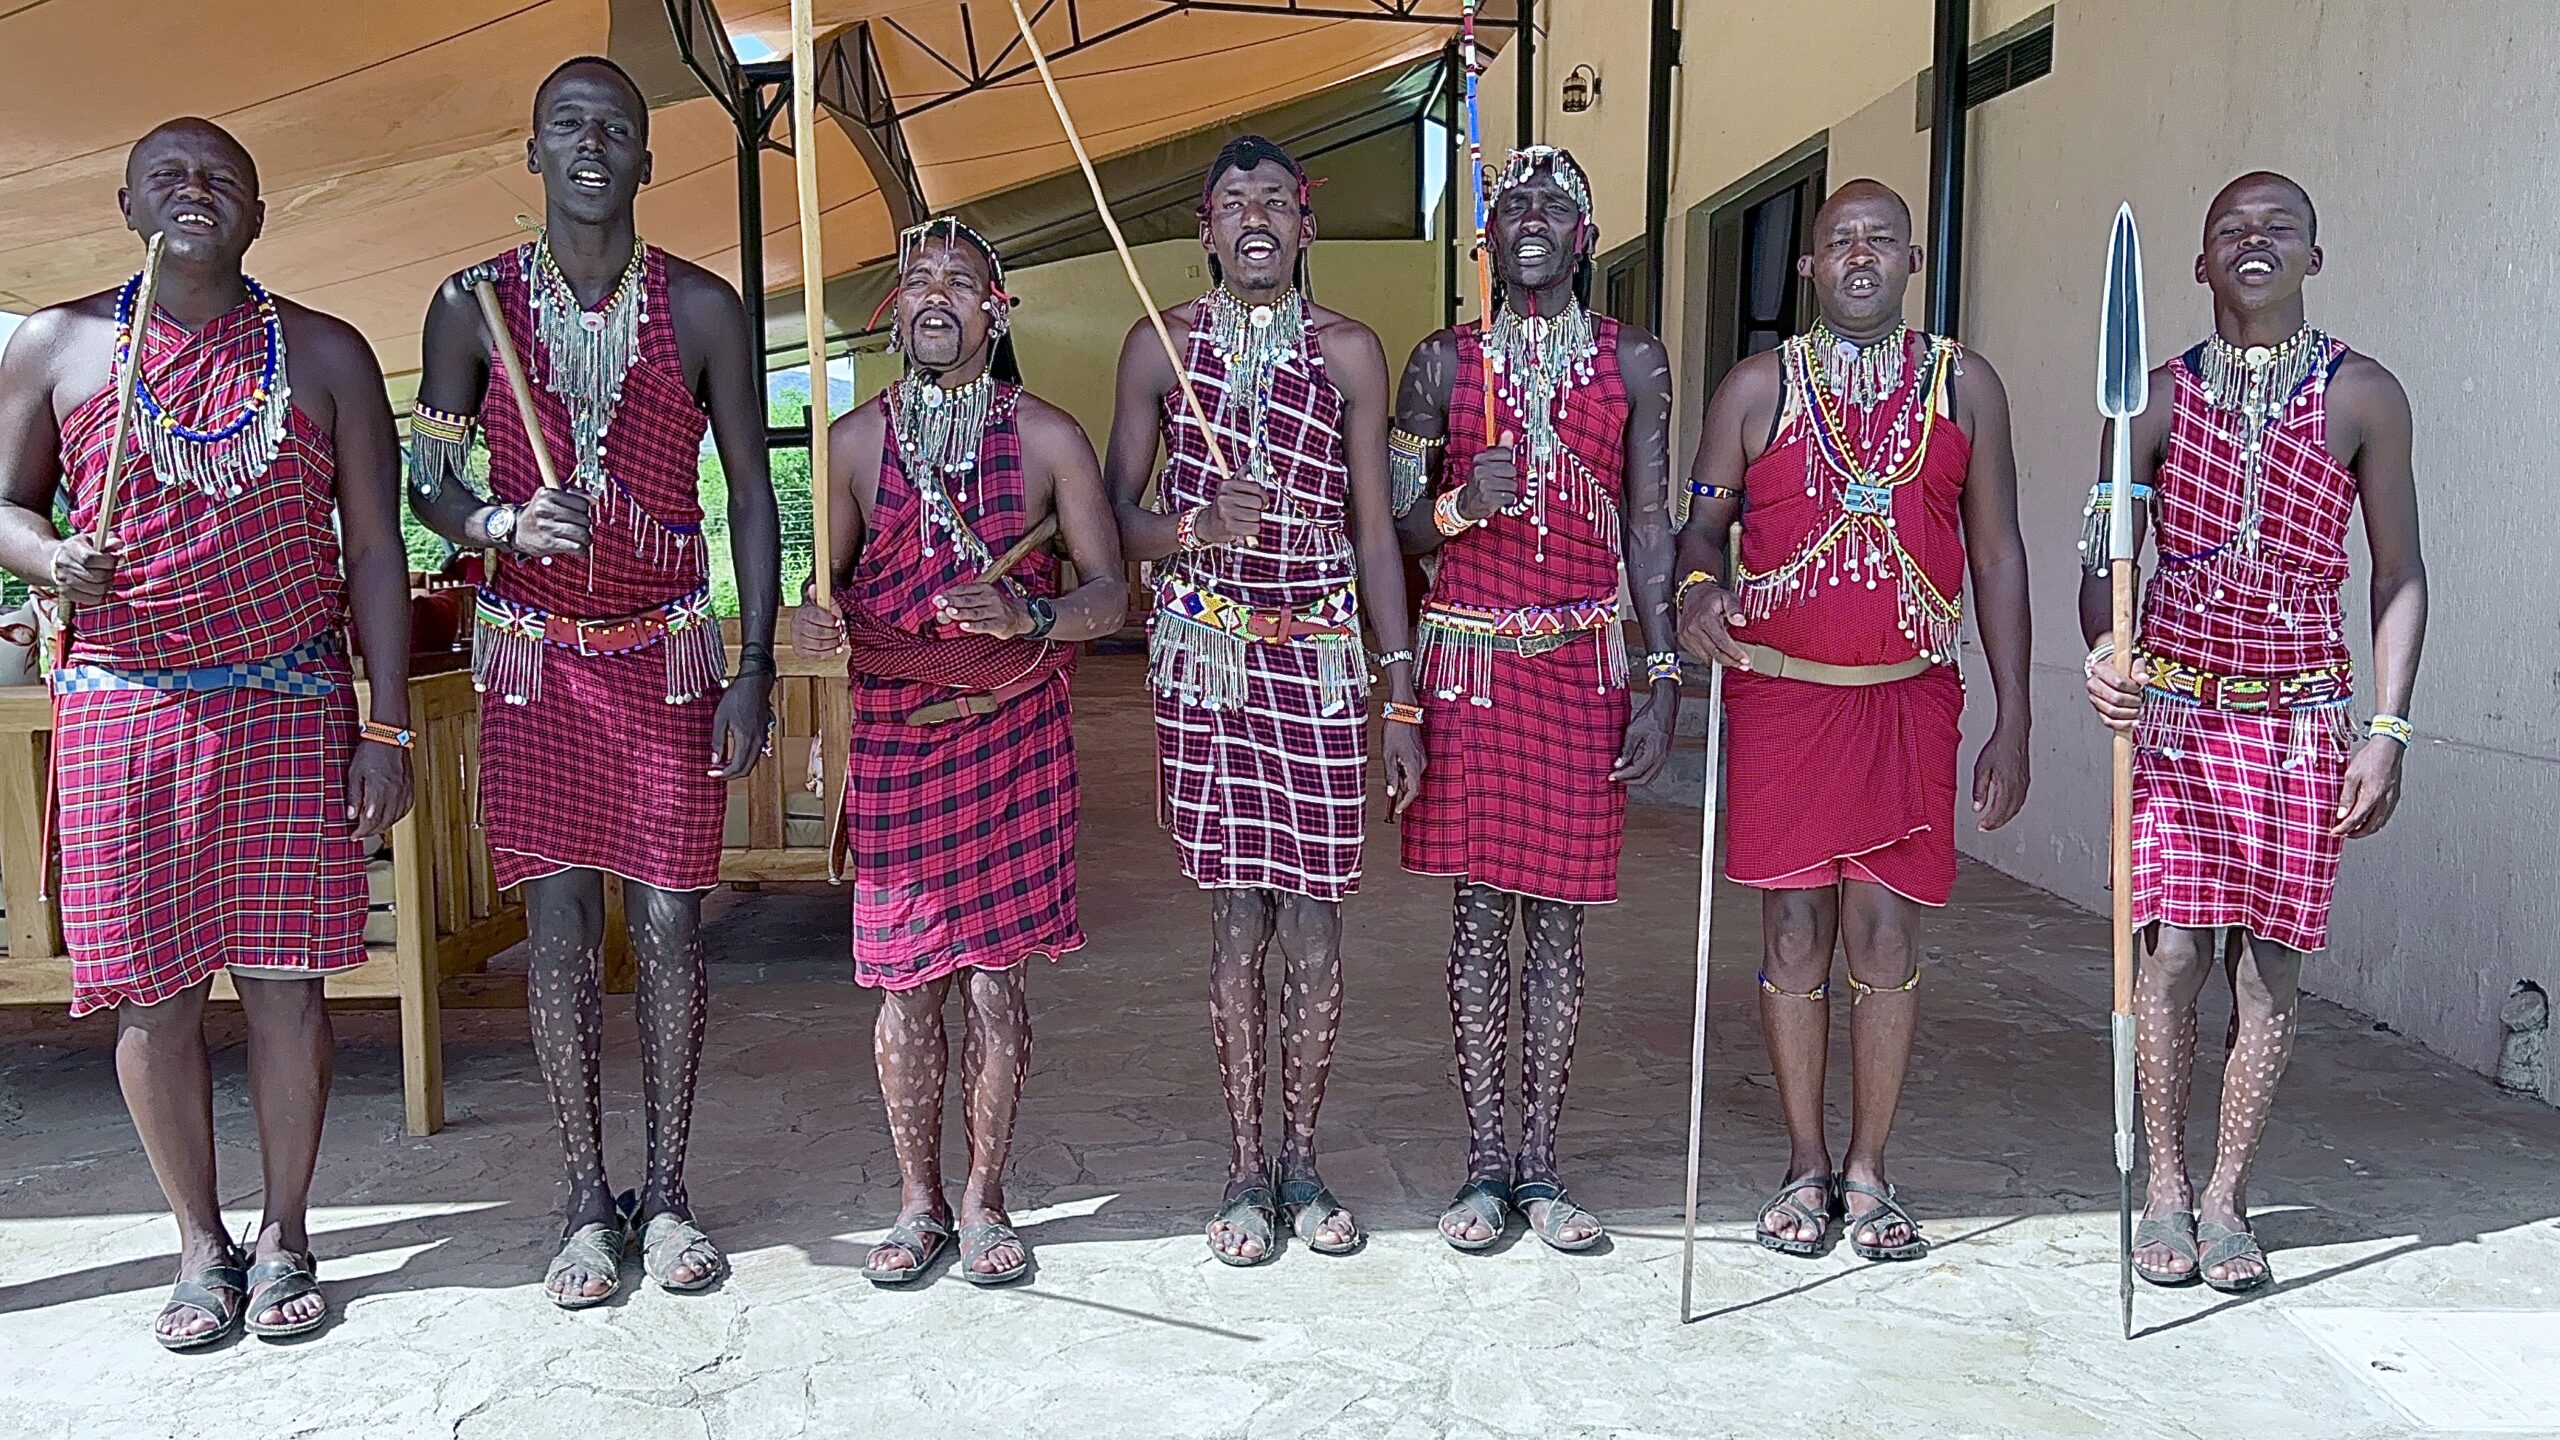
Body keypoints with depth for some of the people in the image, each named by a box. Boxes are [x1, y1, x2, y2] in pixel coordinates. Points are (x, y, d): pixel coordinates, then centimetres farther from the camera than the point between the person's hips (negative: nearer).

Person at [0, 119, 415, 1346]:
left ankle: (284, 1236, 17)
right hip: (121, 704, 1)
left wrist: (387, 727, -2)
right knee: (152, 989, 4)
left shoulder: (325, 354, 6)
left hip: (290, 706, -1)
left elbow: (373, 550, 4)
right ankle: (199, 1243, 20)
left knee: (286, 980, 1)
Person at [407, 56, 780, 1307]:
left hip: (668, 653, 0)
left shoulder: (704, 311, 1)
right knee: (558, 924, 3)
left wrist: (754, 672, -4)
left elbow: (752, 497, 2)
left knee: (669, 922, 2)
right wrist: (503, 522, -19)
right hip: (533, 654, 1)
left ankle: (666, 1194, 15)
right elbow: (426, 480, 5)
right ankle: (588, 1204, 14)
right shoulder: (474, 304, 2)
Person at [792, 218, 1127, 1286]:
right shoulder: (857, 440, 6)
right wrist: (806, 624, -14)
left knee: (993, 974, 3)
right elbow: (826, 582, 10)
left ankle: (983, 1199, 19)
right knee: (906, 978, 4)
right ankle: (918, 1199, 20)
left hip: (1015, 730, -1)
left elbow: (1109, 593, -1)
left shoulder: (1048, 438, 2)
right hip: (894, 733, 1)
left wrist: (1029, 617, -21)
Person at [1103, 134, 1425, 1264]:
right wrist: (1196, 529, -17)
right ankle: (1247, 1173, 16)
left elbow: (1373, 529, 6)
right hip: (1203, 660, 0)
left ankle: (1303, 1164, 19)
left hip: (1321, 658, 0)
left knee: (1314, 922, 2)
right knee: (1236, 920, 3)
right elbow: (1116, 513, 6)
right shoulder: (1161, 343, 6)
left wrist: (1404, 701, 3)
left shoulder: (1350, 351, 7)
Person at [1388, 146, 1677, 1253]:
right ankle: (1483, 1169, 11)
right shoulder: (1444, 361, 8)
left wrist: (1663, 675, 0)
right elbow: (1396, 523, 8)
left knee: (1558, 911, 4)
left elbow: (1649, 522, 7)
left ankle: (1540, 1170, 14)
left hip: (1582, 662, 1)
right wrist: (1462, 504, -15)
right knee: (1480, 905, 1)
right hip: (1469, 658, 0)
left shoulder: (1632, 361, 9)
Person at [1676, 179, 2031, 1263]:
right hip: (1779, 689, 0)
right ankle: (1807, 1166, 17)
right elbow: (1701, 521, 7)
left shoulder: (1965, 385, 8)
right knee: (1795, 929, 3)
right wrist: (1699, 584, -19)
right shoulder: (1757, 386, 6)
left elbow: (1997, 553, 9)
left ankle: (1869, 1172, 14)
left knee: (1884, 930, 0)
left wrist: (2013, 721, 4)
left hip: (1908, 694, 1)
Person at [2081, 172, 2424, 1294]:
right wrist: (2104, 653, -18)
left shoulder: (2363, 397, 3)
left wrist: (2387, 730, -2)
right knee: (2172, 948, -4)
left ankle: (2225, 1199, 15)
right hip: (2173, 704, 0)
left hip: (2302, 715, 0)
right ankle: (2165, 1188, 12)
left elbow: (2399, 574, 5)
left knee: (2270, 960, 2)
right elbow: (2104, 558, 3)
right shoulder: (2162, 397, 5)